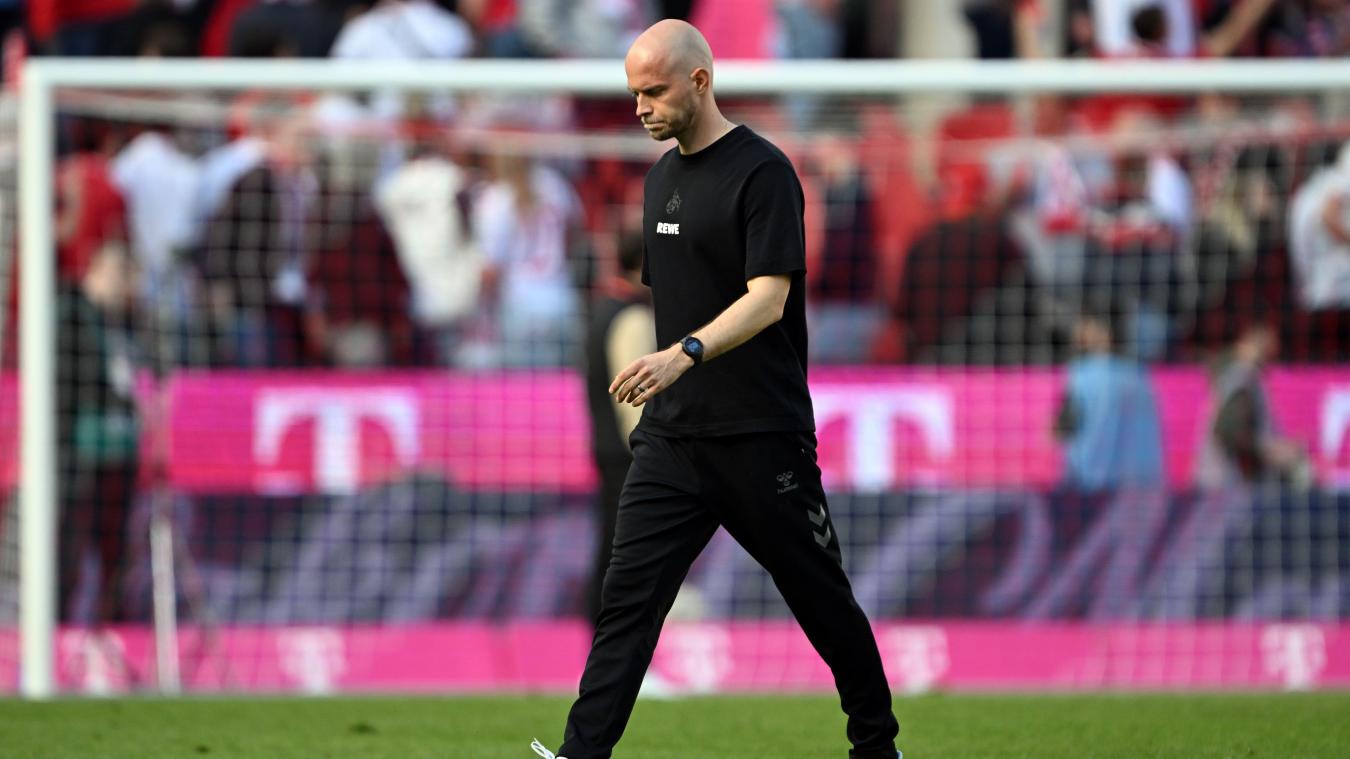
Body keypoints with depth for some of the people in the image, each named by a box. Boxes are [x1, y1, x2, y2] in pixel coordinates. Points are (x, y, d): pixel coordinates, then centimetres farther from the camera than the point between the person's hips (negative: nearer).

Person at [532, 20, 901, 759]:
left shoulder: (761, 171, -11)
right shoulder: (662, 176, 14)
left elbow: (769, 297, -20)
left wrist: (685, 353, -34)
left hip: (762, 437, -7)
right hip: (671, 435, 7)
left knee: (819, 595, 5)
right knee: (627, 595, -5)